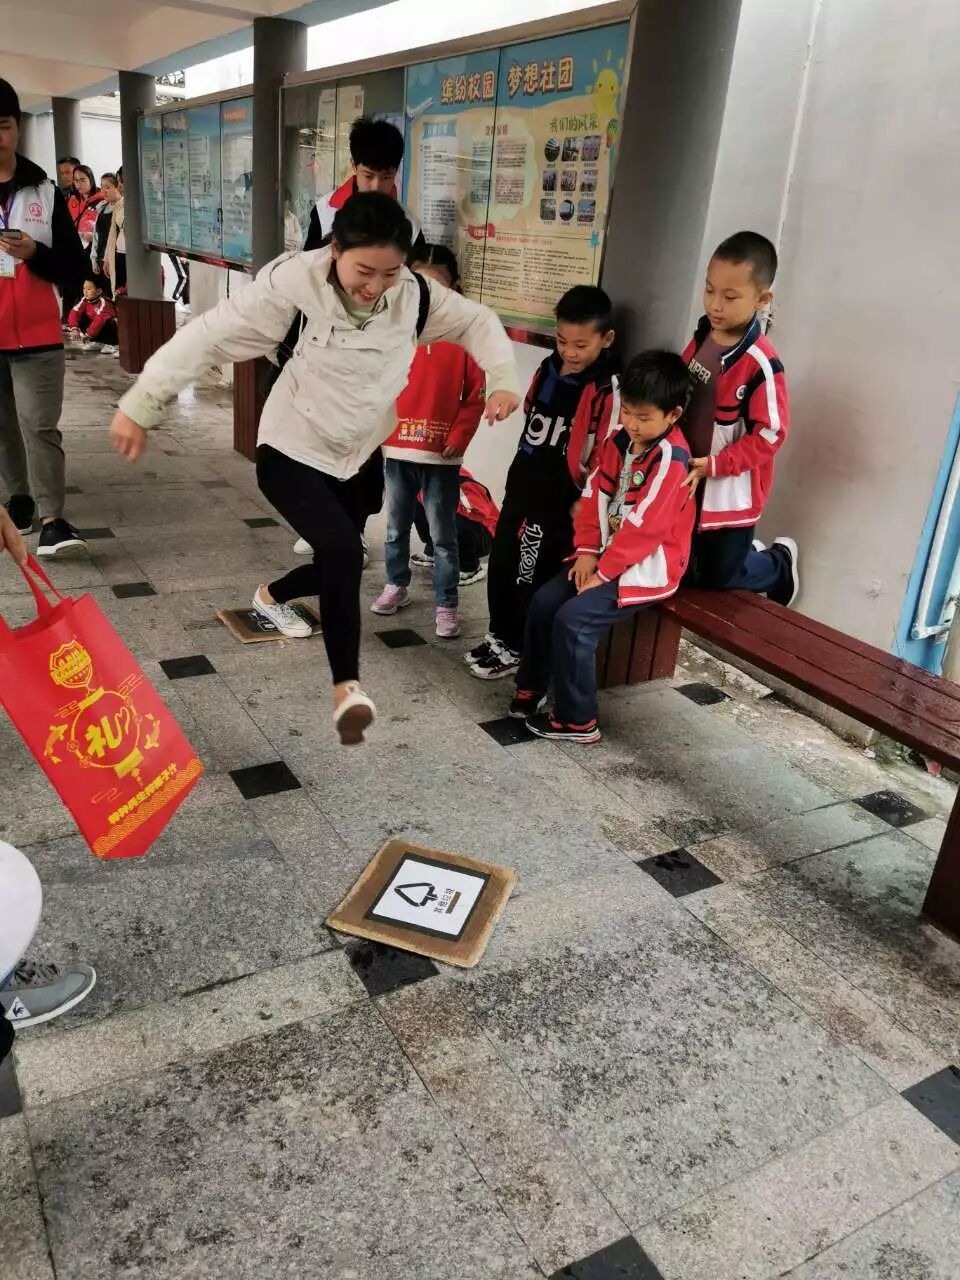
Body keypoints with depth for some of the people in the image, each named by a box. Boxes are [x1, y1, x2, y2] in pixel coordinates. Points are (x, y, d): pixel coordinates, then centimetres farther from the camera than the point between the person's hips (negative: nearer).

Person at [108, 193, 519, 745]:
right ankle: (349, 686, -17)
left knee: (338, 565, 17)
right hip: (291, 452, -5)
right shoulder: (295, 280, -24)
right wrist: (141, 405, -20)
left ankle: (273, 595, 52)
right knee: (343, 549, -28)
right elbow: (210, 335, -21)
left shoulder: (414, 294, -13)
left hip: (355, 457, 6)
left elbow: (477, 320, 4)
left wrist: (503, 378, -12)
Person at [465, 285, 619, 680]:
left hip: (558, 502, -8)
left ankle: (516, 648, 21)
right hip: (520, 488, 8)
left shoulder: (607, 391, -17)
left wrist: (584, 503, -17)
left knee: (531, 578, 4)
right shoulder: (548, 369, 6)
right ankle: (498, 636, 34)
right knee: (500, 567, 16)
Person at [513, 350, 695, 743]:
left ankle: (578, 720, -6)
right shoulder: (619, 439, 2)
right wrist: (587, 551, -4)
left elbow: (643, 527, -23)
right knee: (543, 601, -2)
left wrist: (604, 572, -19)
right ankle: (531, 686, 16)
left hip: (647, 566, -8)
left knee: (573, 619, -20)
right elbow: (595, 494, 5)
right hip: (608, 554, 8)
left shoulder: (671, 459, -21)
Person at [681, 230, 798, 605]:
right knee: (686, 570, 17)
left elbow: (770, 434, -19)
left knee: (721, 577, 8)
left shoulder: (761, 364, -23)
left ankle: (780, 562, 37)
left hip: (732, 489, -6)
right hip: (690, 481, 7)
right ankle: (748, 554, 44)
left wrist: (715, 465, -22)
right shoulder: (701, 338, -2)